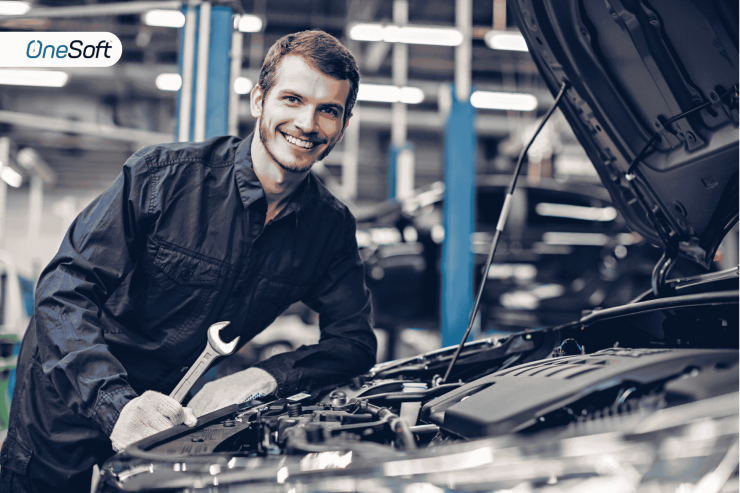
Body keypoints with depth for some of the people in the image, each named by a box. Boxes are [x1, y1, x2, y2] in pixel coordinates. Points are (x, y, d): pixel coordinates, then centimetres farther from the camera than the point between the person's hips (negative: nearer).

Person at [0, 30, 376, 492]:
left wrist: (264, 377, -22)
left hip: (171, 414, 3)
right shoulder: (160, 176, -20)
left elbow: (356, 340, -4)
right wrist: (116, 403, -37)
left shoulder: (330, 227, -7)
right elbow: (66, 290, -22)